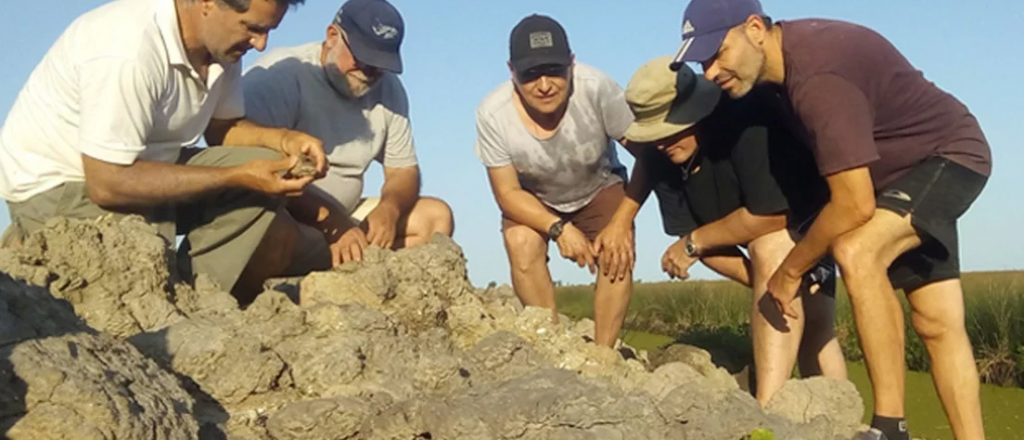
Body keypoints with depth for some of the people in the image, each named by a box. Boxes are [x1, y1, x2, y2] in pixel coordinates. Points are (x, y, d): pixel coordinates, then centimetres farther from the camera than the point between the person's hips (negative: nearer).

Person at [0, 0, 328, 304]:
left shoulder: (223, 38, -7)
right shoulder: (127, 52, -32)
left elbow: (222, 128, 7)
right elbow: (107, 184, -31)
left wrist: (283, 140, -15)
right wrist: (237, 176, -30)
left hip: (147, 165, 8)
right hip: (60, 185, -7)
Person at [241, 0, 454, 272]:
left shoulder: (388, 90, 5)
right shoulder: (279, 75, -16)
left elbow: (403, 171, 9)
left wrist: (389, 209, -15)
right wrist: (331, 223, -30)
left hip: (342, 217, 7)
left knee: (435, 217, -6)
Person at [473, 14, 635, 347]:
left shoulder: (596, 88, -37)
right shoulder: (493, 113, -32)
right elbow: (508, 193, -19)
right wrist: (558, 227, -34)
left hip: (599, 191, 0)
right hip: (533, 199, 1)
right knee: (521, 243, -26)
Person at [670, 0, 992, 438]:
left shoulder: (817, 76, -34)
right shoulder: (789, 53, -6)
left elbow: (854, 205, -33)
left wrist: (790, 270, -20)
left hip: (950, 156, -10)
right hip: (908, 168, 10)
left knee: (856, 251, -31)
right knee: (936, 323, 8)